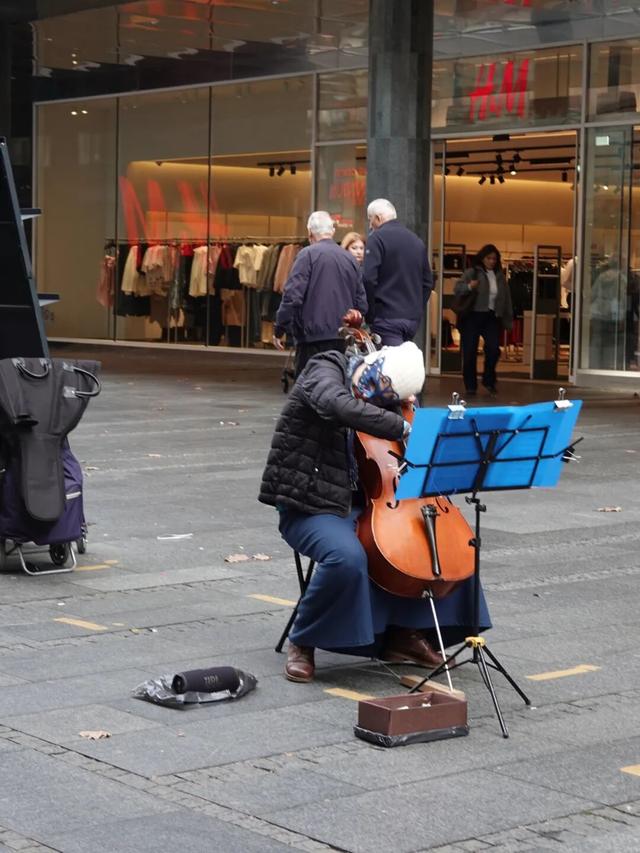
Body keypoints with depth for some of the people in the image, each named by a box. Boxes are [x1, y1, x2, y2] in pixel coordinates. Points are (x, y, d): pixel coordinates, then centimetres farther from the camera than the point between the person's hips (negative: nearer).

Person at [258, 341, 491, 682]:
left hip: (358, 502, 7)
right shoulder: (325, 372, -14)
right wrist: (403, 428, -34)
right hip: (309, 506, -7)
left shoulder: (383, 395, 8)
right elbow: (343, 408, -37)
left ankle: (404, 632, 10)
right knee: (347, 556, -35)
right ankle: (302, 642, -13)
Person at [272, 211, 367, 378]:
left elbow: (292, 295, -13)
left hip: (313, 337, -6)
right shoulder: (350, 258, 12)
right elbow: (361, 303, 14)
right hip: (343, 340, 6)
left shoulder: (308, 255, -6)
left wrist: (279, 330, -6)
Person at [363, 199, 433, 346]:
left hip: (387, 317, -7)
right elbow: (428, 282, 18)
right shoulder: (417, 241, 16)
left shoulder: (377, 238, -6)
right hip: (413, 318, 7)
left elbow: (368, 279, -15)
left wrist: (370, 315, -7)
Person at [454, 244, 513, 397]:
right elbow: (457, 289, -8)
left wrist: (508, 319, 16)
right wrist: (468, 286, -29)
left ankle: (489, 380, 14)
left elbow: (506, 298, 16)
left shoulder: (500, 276, 11)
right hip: (472, 317, -3)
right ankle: (470, 386, 11)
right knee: (470, 352, -1)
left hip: (491, 317, 3)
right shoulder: (472, 273, -1)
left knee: (494, 349, -9)